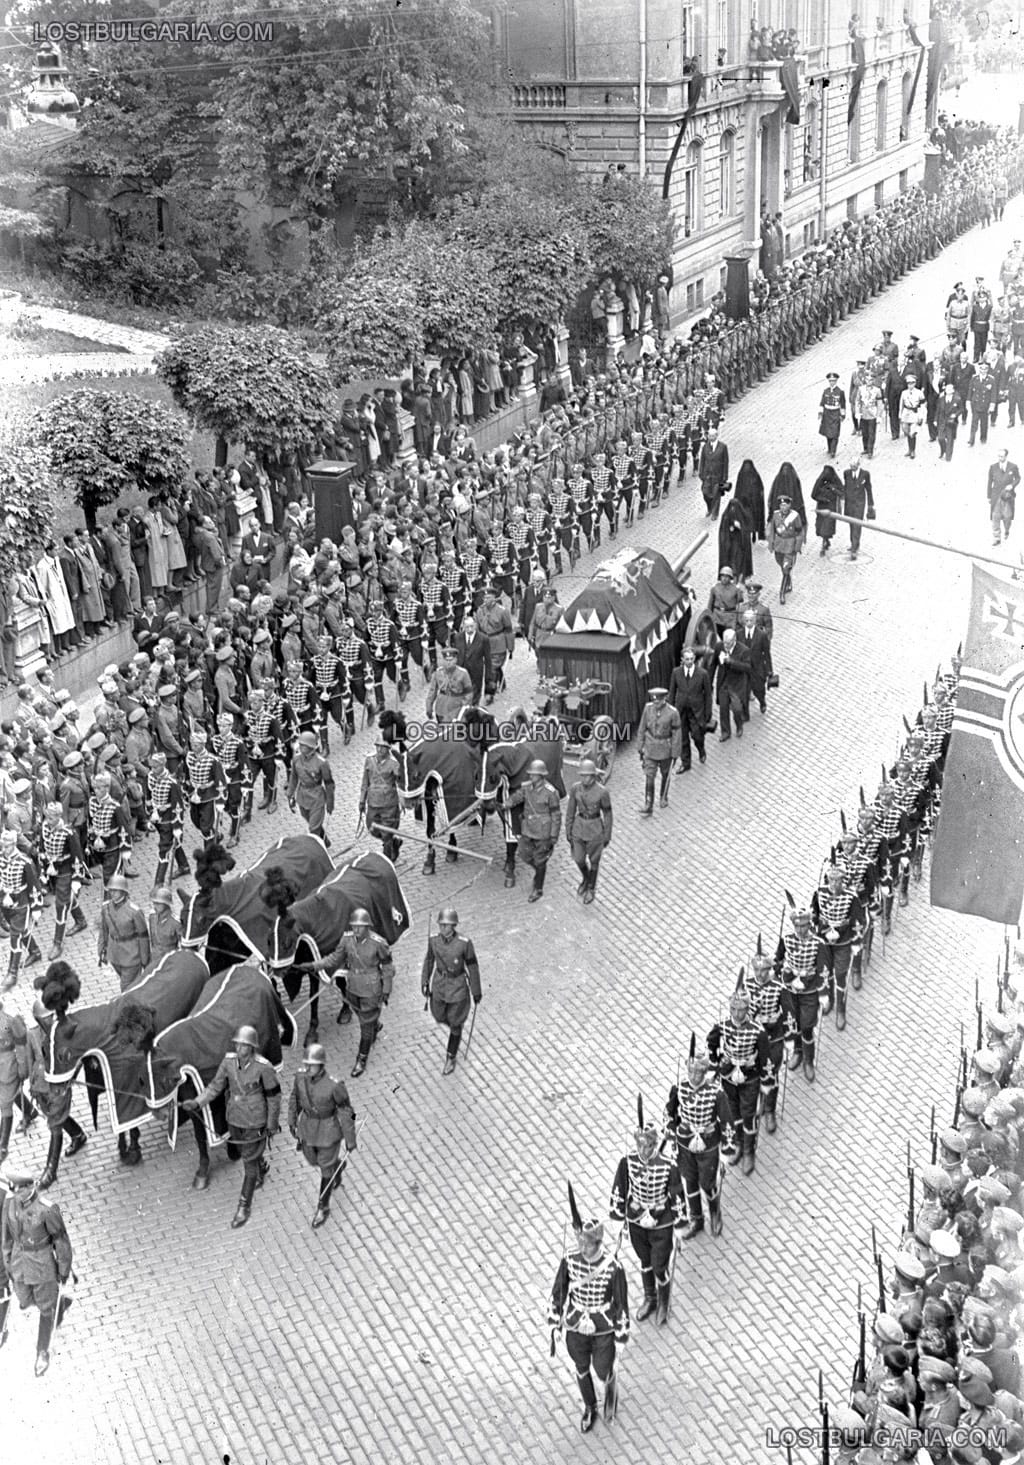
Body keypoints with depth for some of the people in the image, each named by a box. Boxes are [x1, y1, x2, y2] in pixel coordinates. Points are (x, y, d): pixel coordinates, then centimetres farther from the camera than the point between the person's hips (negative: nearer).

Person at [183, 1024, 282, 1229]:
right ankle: (262, 1168, 61)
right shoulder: (229, 1061, -14)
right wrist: (196, 1103, -20)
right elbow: (216, 1087, -5)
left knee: (249, 1162, 4)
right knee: (245, 1153, 27)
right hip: (234, 1119, 5)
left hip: (255, 1122, -5)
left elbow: (274, 1096, -14)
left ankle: (244, 1207, 21)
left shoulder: (264, 1068, -27)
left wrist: (272, 1125, -6)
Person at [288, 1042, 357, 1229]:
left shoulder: (334, 1085, -34)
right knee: (312, 1160, 28)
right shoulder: (301, 1075, -19)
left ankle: (323, 1207, 39)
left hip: (329, 1128, -5)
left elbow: (346, 1112, -21)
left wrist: (350, 1140, -10)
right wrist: (292, 1121, 12)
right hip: (308, 1125, 5)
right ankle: (338, 1166, 61)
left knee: (326, 1168, 15)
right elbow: (296, 1097, 1)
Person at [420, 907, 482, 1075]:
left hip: (458, 986, -4)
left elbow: (472, 966, -14)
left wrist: (476, 992, -6)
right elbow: (429, 959, 2)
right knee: (439, 1017, 22)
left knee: (455, 1023, 11)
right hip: (439, 984, 4)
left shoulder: (464, 943, -26)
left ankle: (451, 1058, 33)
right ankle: (458, 1024, 57)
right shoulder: (433, 939, -15)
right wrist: (424, 982, 5)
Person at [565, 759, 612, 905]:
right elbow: (570, 811, 0)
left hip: (595, 828, -3)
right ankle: (586, 879, 48)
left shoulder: (602, 792, -22)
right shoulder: (575, 788, -11)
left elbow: (607, 814, -10)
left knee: (593, 860, 15)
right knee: (578, 859, 16)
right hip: (579, 826, 3)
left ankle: (591, 889, 38)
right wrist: (568, 832, 5)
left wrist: (607, 836, -3)